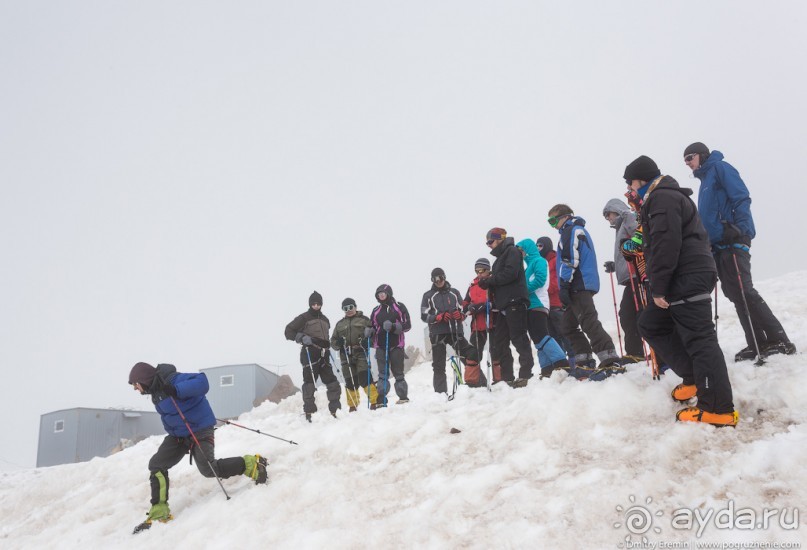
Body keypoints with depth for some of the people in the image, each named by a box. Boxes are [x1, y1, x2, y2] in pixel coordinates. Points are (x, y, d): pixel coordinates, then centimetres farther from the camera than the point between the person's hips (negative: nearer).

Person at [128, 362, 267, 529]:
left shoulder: (172, 380, -22)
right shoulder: (156, 391, 7)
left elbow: (201, 382, -35)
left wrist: (176, 390, -42)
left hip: (199, 430, -9)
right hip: (178, 435, 9)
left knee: (208, 469, -20)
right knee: (156, 465, -1)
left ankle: (253, 464, -6)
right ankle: (159, 511, 5)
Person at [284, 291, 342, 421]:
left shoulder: (325, 319, 23)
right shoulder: (304, 317, 3)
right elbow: (289, 331, -1)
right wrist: (302, 337, -14)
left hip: (323, 356, 6)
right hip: (309, 354, -6)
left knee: (332, 383, 5)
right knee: (309, 383, -8)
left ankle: (335, 411, 14)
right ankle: (308, 413, -3)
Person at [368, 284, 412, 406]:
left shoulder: (399, 307, 4)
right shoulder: (376, 311, 15)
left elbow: (407, 325, -2)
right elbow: (372, 326, 19)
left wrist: (393, 327, -17)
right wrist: (368, 331, -4)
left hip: (396, 345, -3)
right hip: (380, 346, 3)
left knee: (398, 373, 3)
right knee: (382, 374, 1)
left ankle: (403, 397, 13)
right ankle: (381, 400, 1)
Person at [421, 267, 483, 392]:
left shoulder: (454, 292, 15)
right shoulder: (428, 295, 10)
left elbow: (464, 310, 15)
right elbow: (424, 316, 3)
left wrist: (460, 314, -10)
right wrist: (438, 317, -15)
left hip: (455, 332, 1)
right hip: (437, 334, -1)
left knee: (471, 354, -13)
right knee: (439, 366, 1)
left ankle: (473, 383, -4)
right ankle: (441, 393, 7)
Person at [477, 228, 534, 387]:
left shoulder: (512, 251, -1)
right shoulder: (500, 257, 26)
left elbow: (510, 273, -16)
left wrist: (489, 281, -9)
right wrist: (487, 283, 2)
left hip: (514, 301, -10)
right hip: (504, 305, 10)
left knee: (518, 338, -10)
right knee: (500, 342, 7)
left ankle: (525, 373, -8)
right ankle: (506, 378, 9)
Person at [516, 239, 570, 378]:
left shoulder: (538, 261, -1)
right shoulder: (530, 264, 26)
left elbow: (540, 279, -16)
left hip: (538, 304, -10)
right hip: (531, 305, 10)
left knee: (541, 336, -19)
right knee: (537, 339, 6)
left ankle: (560, 361, -23)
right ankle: (547, 369, 5)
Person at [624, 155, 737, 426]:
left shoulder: (662, 198, -11)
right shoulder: (661, 198, 24)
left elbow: (665, 246, -21)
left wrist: (658, 288, -18)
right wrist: (658, 284, 20)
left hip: (687, 280, -11)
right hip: (681, 282, 11)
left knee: (699, 339, -11)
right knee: (650, 324, 16)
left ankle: (718, 409, -9)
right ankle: (694, 377, 16)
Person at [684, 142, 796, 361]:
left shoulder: (720, 168, 0)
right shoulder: (704, 180, 25)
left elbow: (742, 198, -11)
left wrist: (739, 229, -22)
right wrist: (708, 241, 16)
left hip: (733, 240, -9)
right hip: (718, 245, 9)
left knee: (743, 291, -15)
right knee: (735, 294, 4)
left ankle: (778, 340, -13)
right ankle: (757, 344, 5)